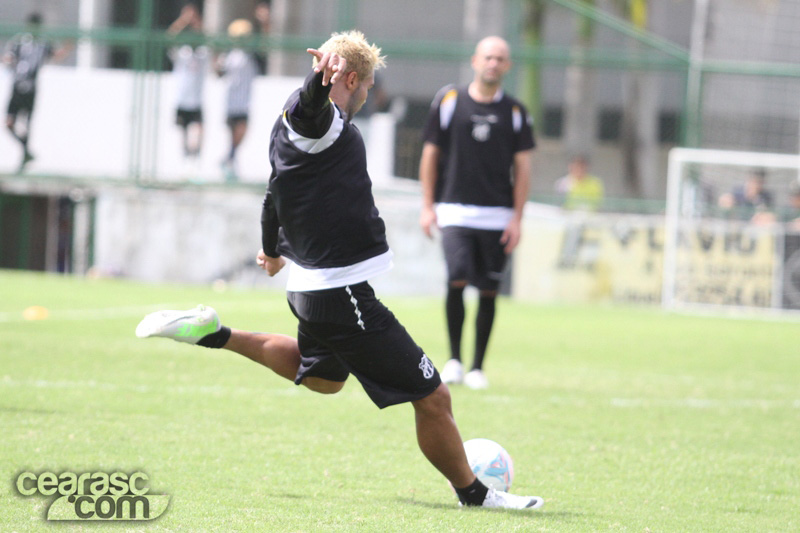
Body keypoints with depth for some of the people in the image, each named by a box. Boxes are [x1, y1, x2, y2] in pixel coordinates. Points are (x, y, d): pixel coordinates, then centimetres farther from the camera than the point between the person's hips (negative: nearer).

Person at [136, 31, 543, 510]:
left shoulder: (291, 128, 15)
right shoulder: (323, 121, -15)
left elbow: (277, 194, 31)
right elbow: (307, 106, -41)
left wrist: (273, 250, 49)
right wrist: (321, 79, -64)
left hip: (311, 286, 11)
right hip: (342, 294, -11)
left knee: (323, 377, 37)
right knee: (432, 398, -4)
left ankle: (214, 335, 31)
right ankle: (474, 493, 7)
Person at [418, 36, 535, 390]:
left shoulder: (514, 112, 6)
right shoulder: (448, 101, 3)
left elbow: (522, 167, 8)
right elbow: (431, 154, 8)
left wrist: (517, 218, 1)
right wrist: (427, 207, 3)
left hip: (497, 216, 1)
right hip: (455, 211, -1)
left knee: (488, 292, 1)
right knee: (457, 279, -18)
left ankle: (477, 368, 11)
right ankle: (454, 359, -5)